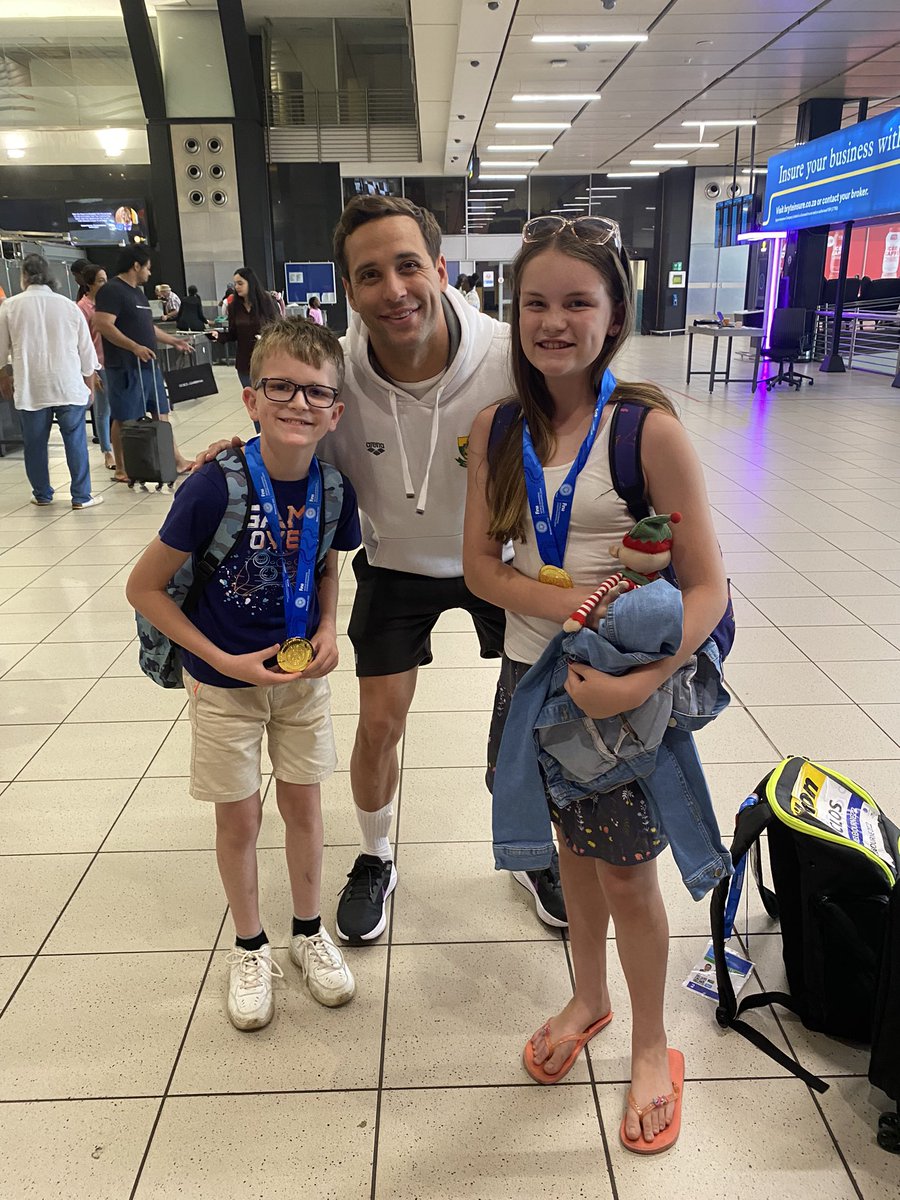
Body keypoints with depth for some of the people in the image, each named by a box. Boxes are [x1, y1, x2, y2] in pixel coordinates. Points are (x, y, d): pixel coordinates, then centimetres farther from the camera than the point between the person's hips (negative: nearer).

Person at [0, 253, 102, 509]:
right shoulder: (69, 305, 2)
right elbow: (86, 349, 7)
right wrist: (88, 384, 21)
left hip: (30, 389, 0)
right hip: (69, 386, 0)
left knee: (35, 444, 12)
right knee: (75, 442, 5)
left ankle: (42, 494, 23)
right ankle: (81, 496, 7)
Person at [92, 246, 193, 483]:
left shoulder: (137, 292, 19)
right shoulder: (112, 291, -11)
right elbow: (103, 325, -21)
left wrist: (172, 340, 28)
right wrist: (134, 347, -26)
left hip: (148, 364, 9)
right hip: (125, 367, -9)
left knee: (161, 413, 12)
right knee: (124, 419, -1)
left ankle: (177, 460, 20)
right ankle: (121, 470, 7)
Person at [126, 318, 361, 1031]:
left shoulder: (333, 486, -13)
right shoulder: (214, 488, -25)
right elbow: (144, 588, -15)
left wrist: (328, 629, -9)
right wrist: (224, 661, -18)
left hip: (301, 674, 3)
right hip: (226, 680, -3)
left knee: (303, 805, 15)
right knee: (239, 816, 11)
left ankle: (309, 933, 38)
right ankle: (250, 947, 35)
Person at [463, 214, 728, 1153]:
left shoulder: (649, 430, -16)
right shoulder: (497, 429, -2)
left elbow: (706, 588, -15)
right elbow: (479, 565, -3)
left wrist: (639, 682, -29)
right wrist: (563, 603, -20)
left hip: (627, 684, -4)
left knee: (628, 877, 11)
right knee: (572, 846, 22)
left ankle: (650, 1044, 38)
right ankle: (588, 997, 49)